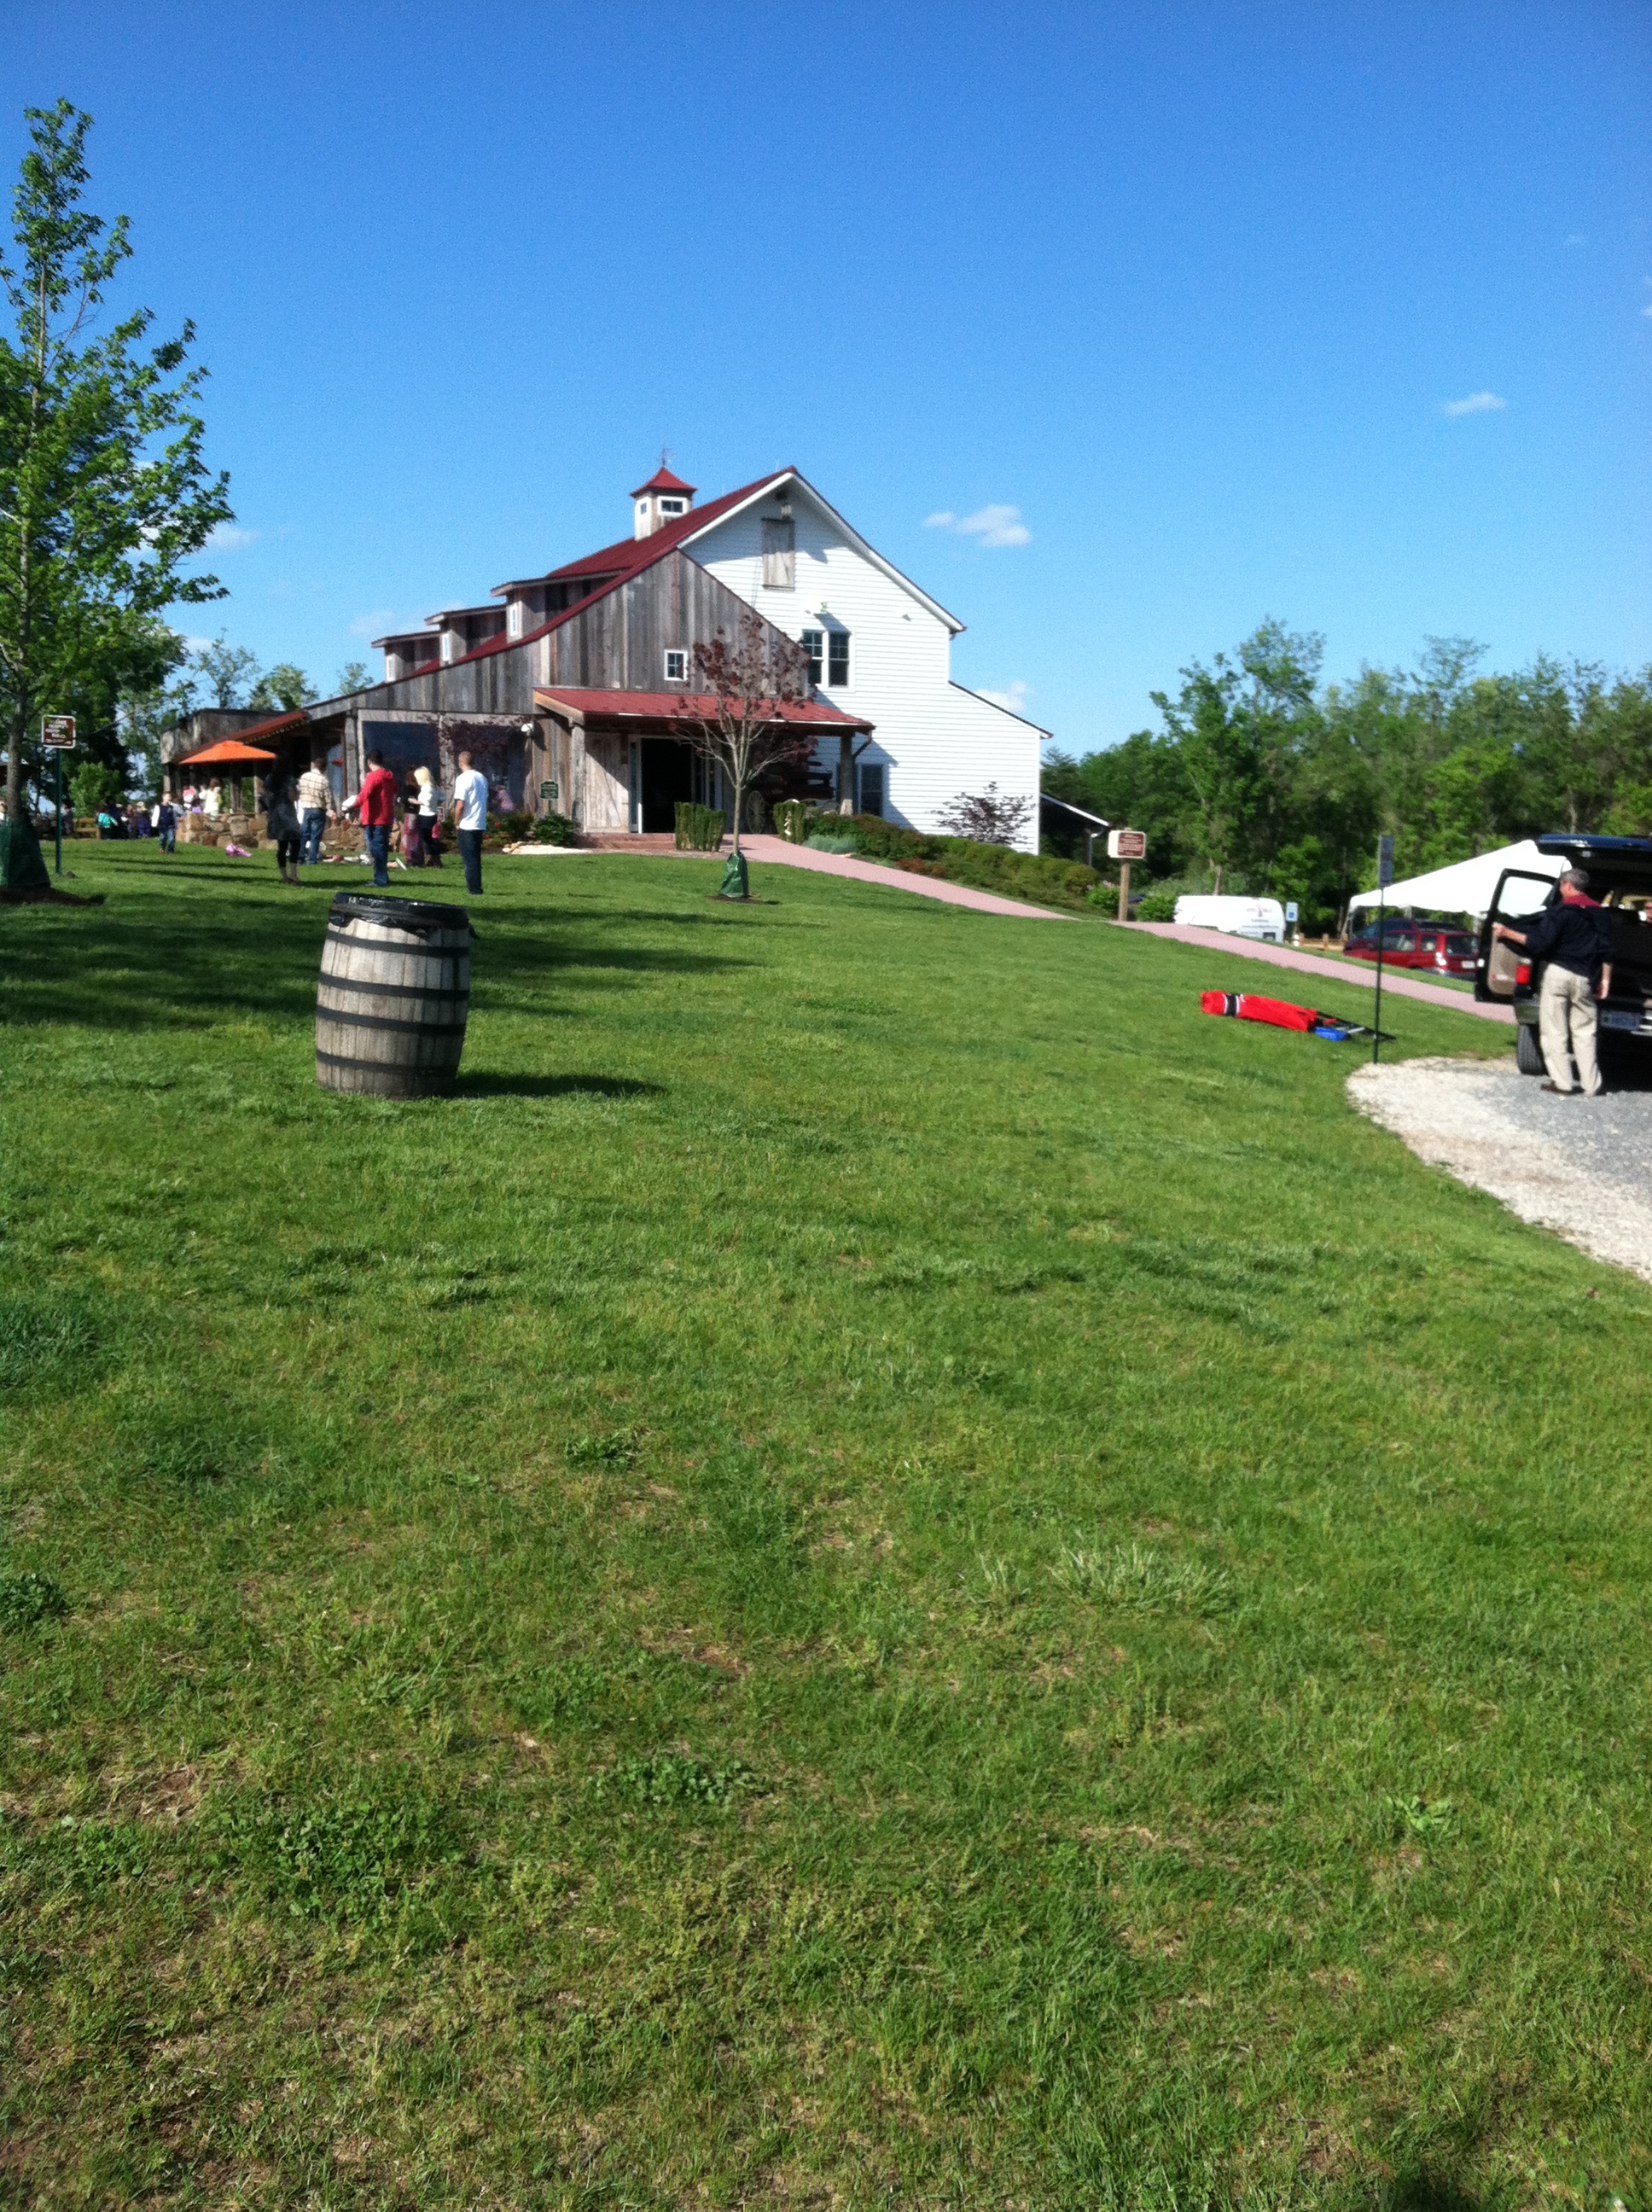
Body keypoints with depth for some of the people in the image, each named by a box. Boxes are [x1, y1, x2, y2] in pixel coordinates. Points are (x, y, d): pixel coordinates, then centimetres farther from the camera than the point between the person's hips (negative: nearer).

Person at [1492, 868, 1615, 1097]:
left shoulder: (1559, 911, -8)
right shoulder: (1600, 914, 11)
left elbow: (1540, 943, -15)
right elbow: (1606, 952, 9)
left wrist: (1507, 933, -9)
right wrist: (1605, 979, 14)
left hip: (1557, 974, -5)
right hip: (1584, 978, 5)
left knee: (1555, 1032, 2)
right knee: (1584, 1033, 11)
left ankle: (1562, 1083, 0)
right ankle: (1591, 1086, 8)